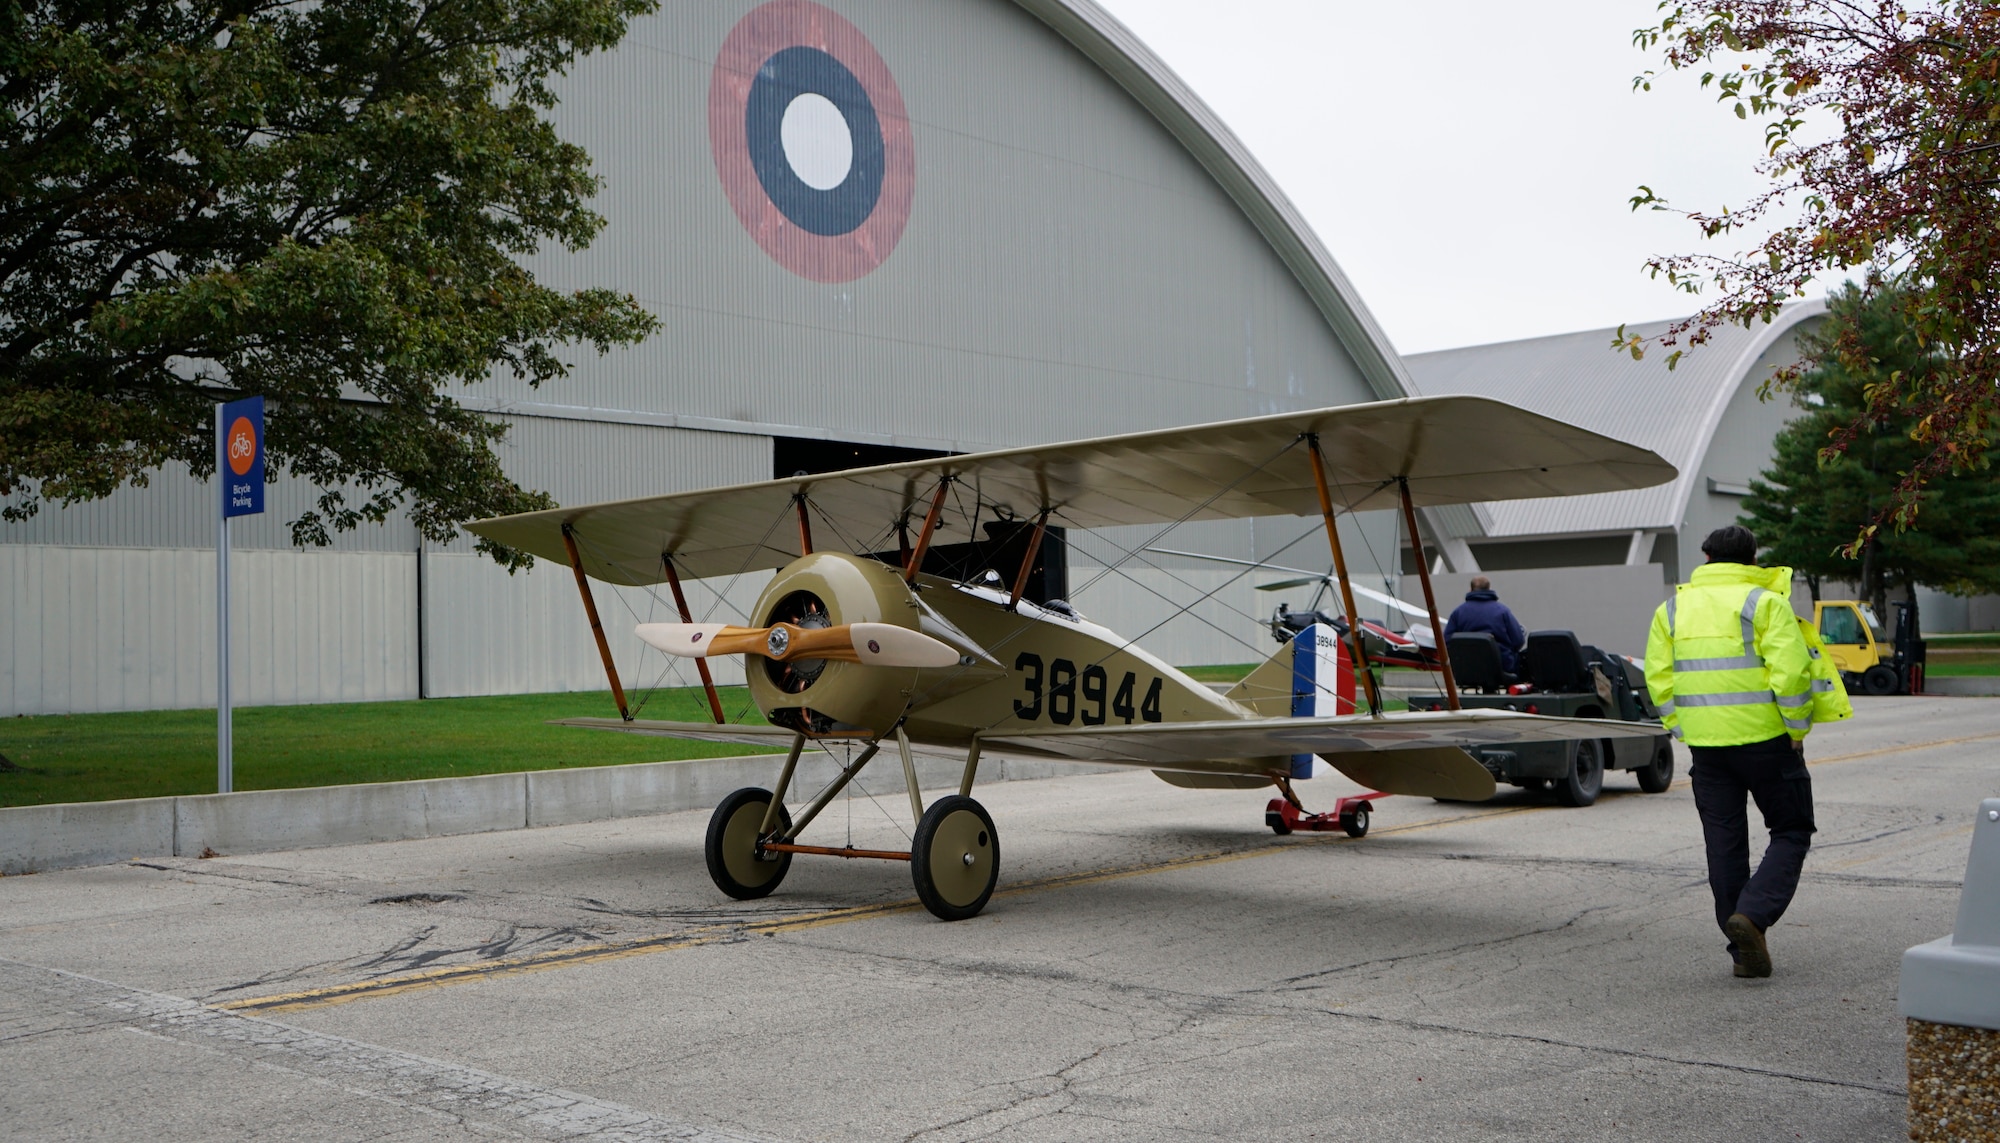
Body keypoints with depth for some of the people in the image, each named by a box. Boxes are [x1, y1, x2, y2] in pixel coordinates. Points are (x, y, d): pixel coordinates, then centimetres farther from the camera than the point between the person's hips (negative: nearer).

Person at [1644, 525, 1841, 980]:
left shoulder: (1672, 609, 9)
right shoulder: (1765, 602, -6)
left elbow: (1659, 679, 6)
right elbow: (1790, 672, -15)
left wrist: (1684, 731, 12)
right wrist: (1797, 729, -4)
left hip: (1706, 746, 4)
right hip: (1765, 738, -4)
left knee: (1724, 844, 10)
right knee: (1790, 832, 10)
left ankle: (1745, 952, 12)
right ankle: (1753, 914, -12)